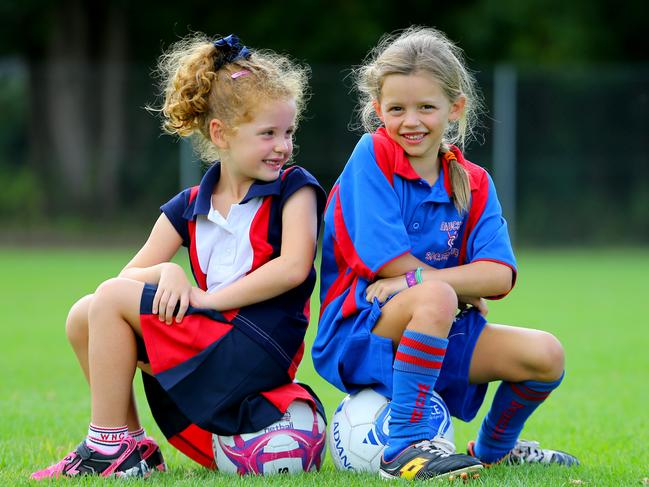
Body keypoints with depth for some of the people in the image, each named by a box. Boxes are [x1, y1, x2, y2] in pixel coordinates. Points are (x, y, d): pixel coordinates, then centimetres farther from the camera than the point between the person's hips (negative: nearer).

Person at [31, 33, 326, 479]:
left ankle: (109, 447, -11)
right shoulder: (189, 208, 14)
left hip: (257, 349, -7)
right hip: (211, 335, 7)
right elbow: (130, 275, 8)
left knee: (113, 299, -14)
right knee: (83, 318, 0)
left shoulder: (295, 189, 1)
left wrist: (208, 298, -14)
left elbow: (293, 268, -15)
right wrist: (167, 274, -16)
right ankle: (136, 449, 3)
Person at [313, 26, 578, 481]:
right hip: (356, 336, -6)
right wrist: (465, 292, -7)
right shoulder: (372, 157, -9)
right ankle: (405, 449, -29)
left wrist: (417, 281, -22)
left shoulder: (473, 183, 5)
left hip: (438, 339, 6)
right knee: (435, 298, -36)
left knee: (545, 355, -10)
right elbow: (388, 259, -17)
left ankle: (493, 450, 19)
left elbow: (499, 276, -9)